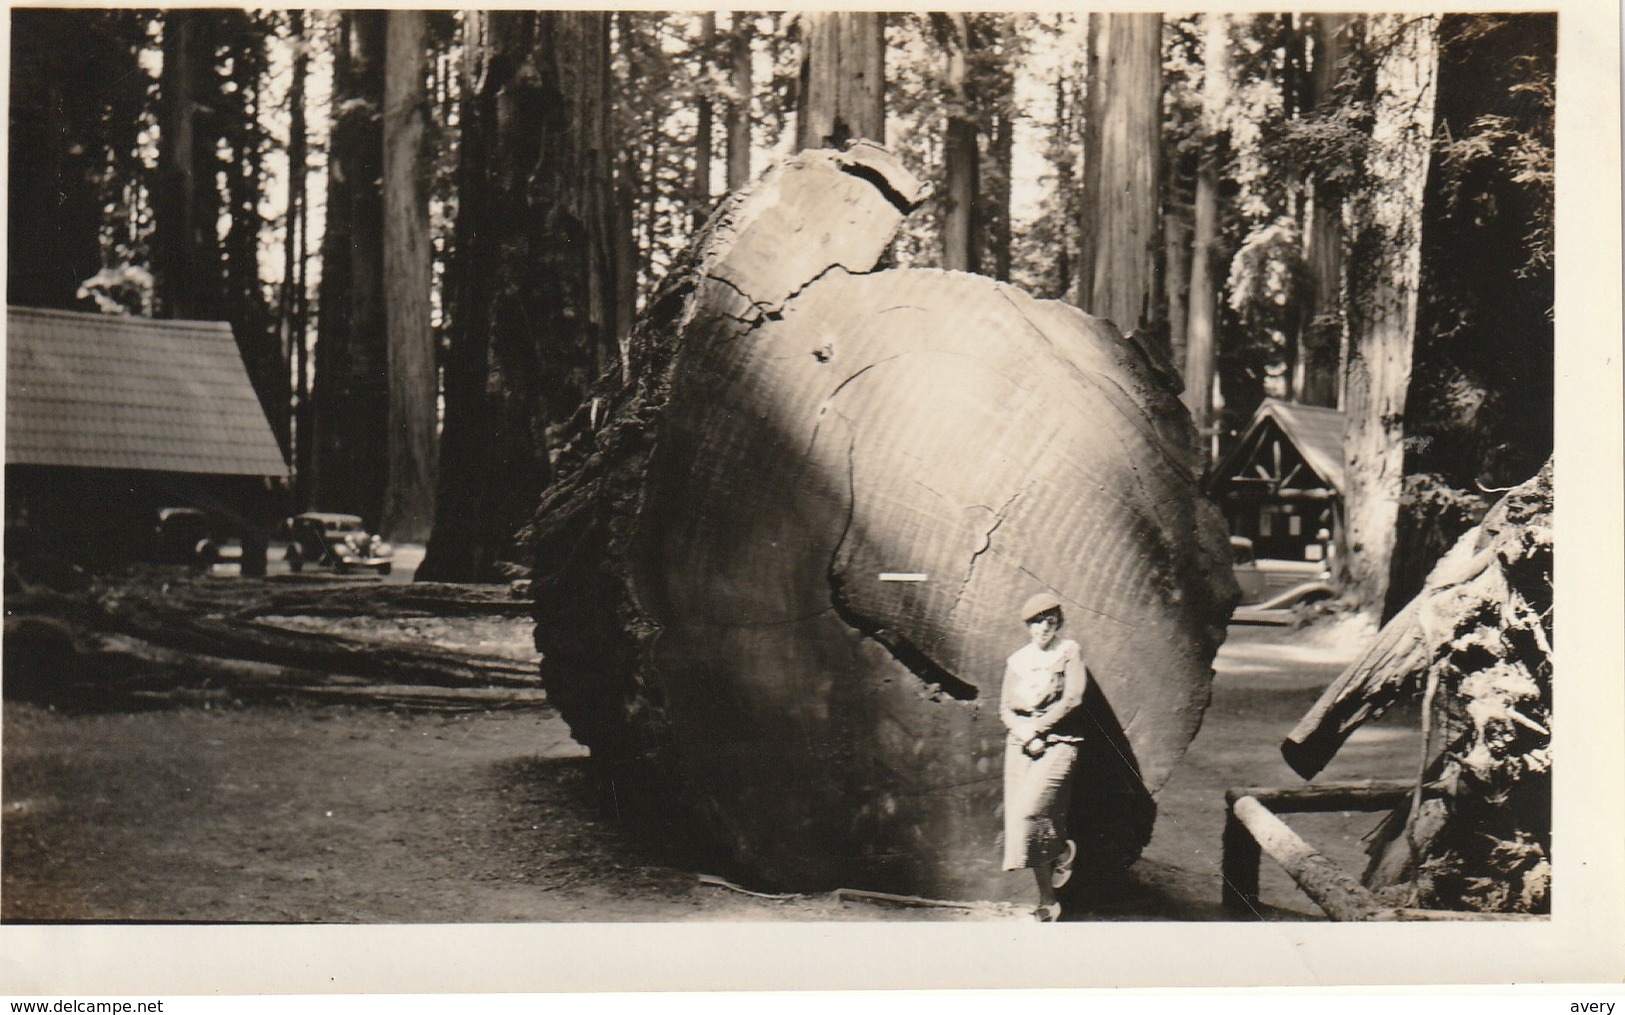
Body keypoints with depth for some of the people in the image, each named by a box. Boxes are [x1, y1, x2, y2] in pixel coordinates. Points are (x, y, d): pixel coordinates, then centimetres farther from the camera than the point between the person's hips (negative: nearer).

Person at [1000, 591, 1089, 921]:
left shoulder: (1069, 651, 4)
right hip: (1021, 744, 4)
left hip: (1058, 742, -4)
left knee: (1028, 811, -21)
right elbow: (1005, 709, 9)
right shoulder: (1016, 659, 13)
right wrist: (1026, 736, -9)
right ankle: (1047, 902, 5)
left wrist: (1036, 728, -9)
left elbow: (1072, 699, -6)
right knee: (1024, 817, -2)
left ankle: (1062, 850, 10)